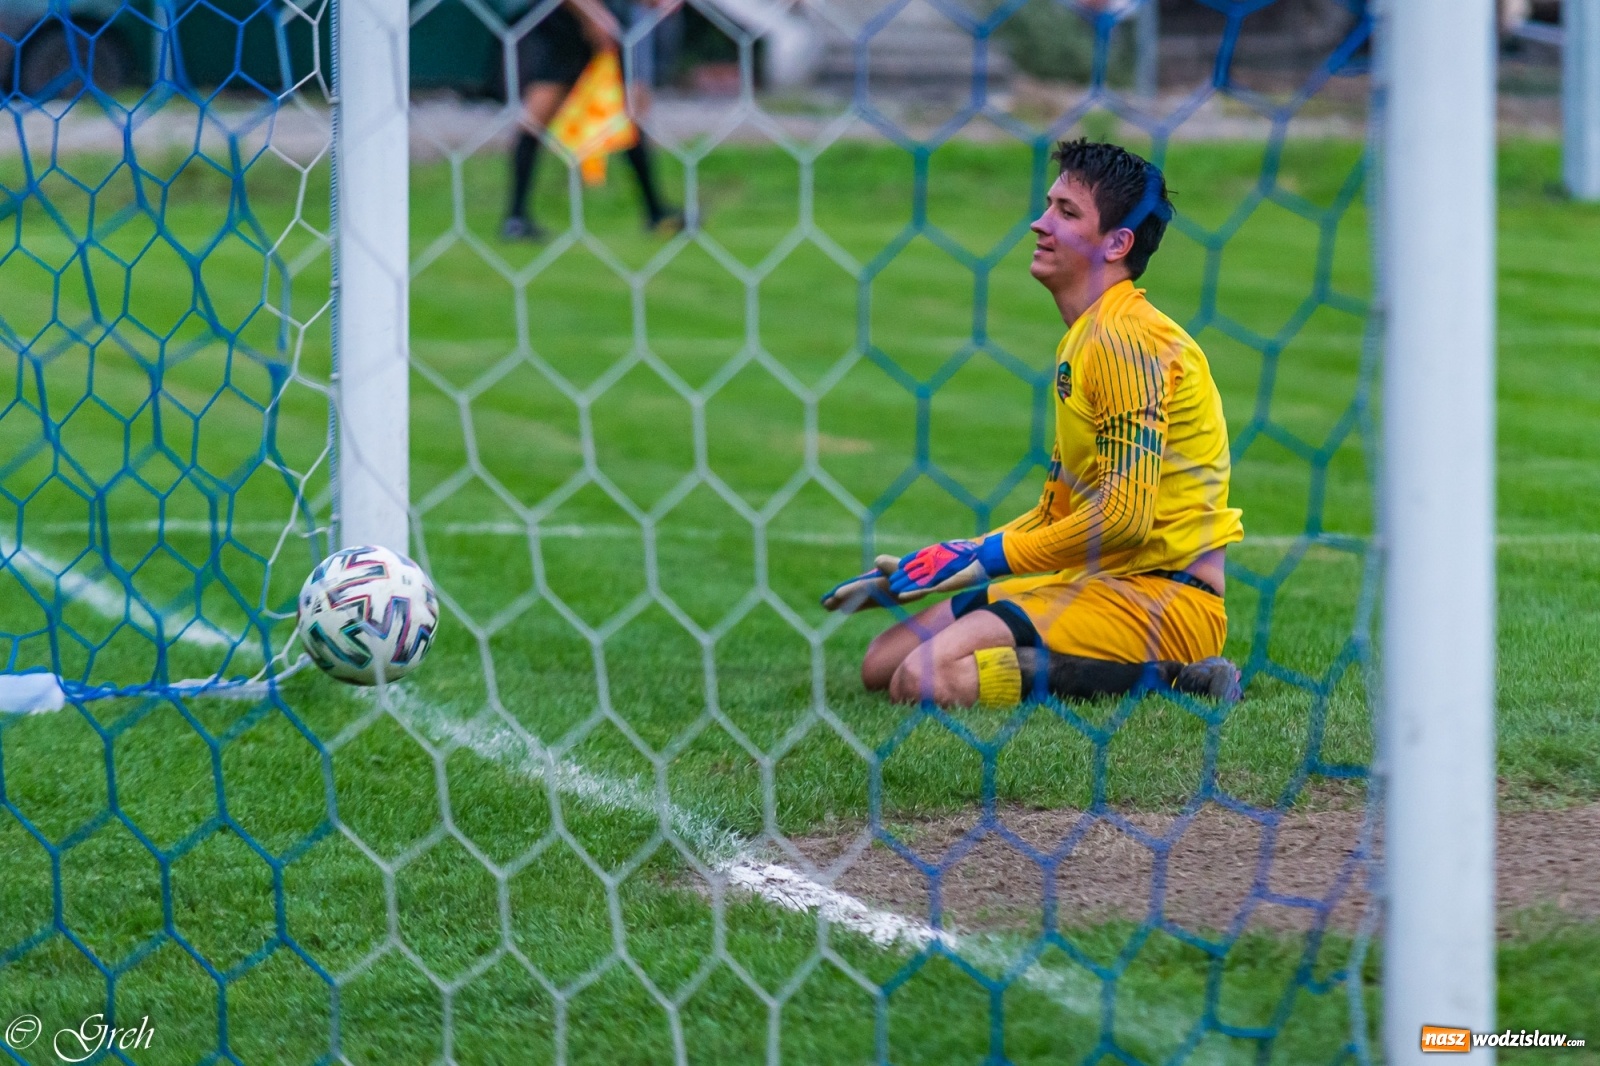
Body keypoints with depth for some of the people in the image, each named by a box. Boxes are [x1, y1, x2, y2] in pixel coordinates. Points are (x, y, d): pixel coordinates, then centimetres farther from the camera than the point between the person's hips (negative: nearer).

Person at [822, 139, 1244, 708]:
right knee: (884, 662, 6)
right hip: (1093, 582, 10)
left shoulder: (1128, 340, -14)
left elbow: (1125, 515, -21)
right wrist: (929, 569, 15)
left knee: (927, 677, -25)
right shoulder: (1080, 343, 19)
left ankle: (1160, 676, -15)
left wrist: (984, 558, -11)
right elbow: (1057, 514, 23)